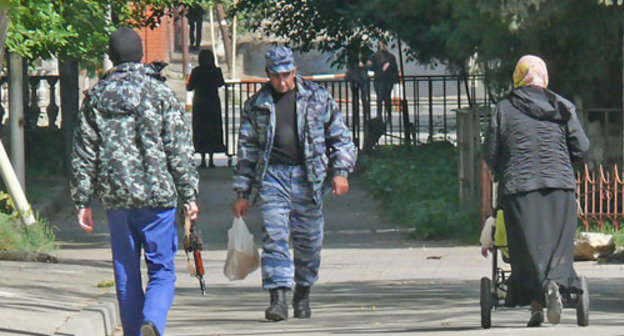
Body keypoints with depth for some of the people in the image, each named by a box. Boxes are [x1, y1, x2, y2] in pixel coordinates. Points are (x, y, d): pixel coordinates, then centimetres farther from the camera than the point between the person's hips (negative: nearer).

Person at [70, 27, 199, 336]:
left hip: (116, 198, 3)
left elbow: (83, 154, 8)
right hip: (157, 195, -3)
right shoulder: (159, 93, -2)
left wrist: (83, 201, 12)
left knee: (126, 274, 12)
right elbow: (180, 150, -4)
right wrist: (189, 195, 1)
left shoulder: (95, 97, 6)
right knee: (162, 270, 0)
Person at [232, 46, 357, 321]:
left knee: (309, 240, 5)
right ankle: (278, 297, -17)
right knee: (274, 236, -13)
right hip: (272, 175, 0)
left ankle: (303, 295, 23)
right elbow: (246, 150, 14)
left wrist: (340, 171, -4)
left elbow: (340, 136, 10)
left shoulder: (317, 98, 7)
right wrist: (242, 193, 10)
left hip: (308, 177, 0)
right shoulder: (256, 105, 10)